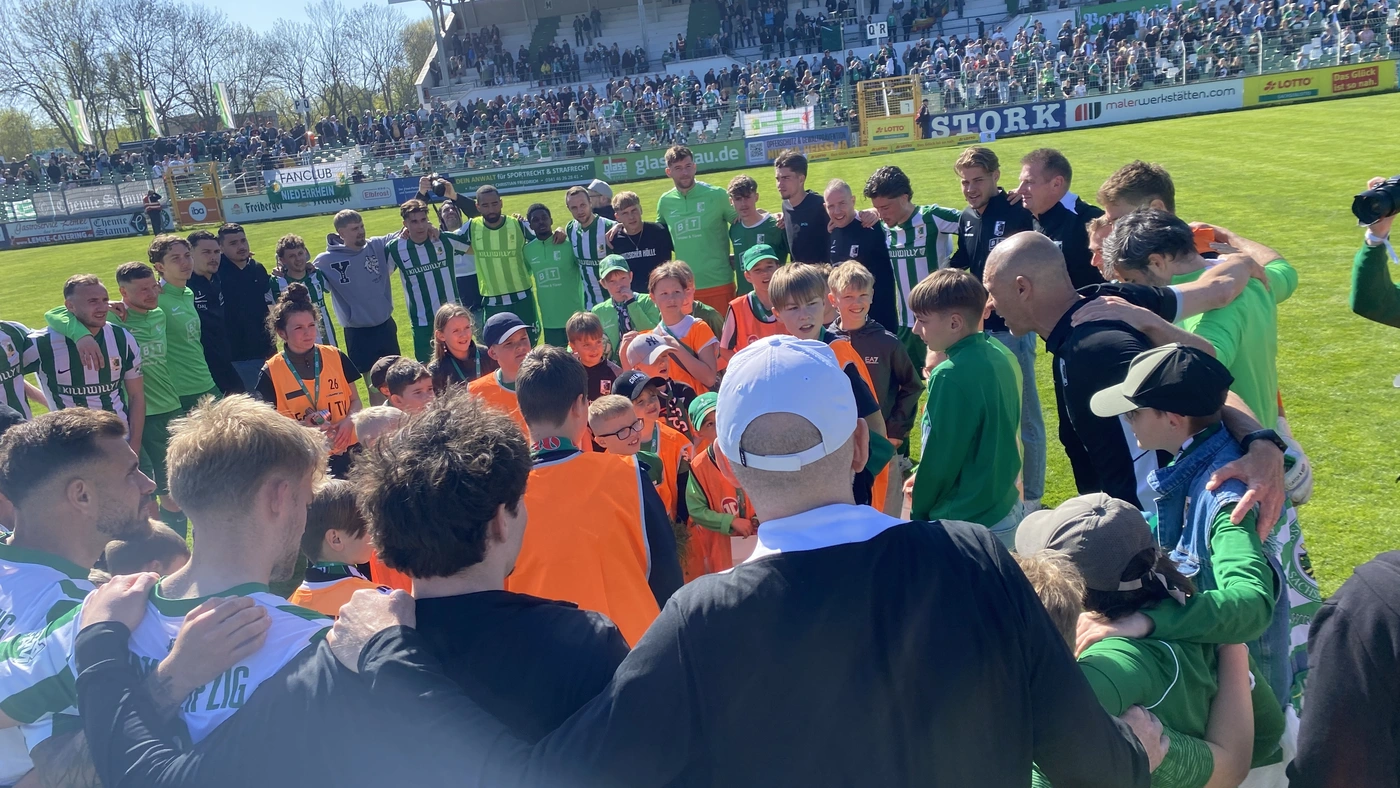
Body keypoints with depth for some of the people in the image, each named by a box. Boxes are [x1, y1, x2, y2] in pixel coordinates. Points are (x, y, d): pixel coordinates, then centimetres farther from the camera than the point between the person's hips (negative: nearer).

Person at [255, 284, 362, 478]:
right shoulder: (271, 372, -5)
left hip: (345, 452, 2)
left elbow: (355, 401, 8)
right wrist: (302, 426, -19)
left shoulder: (336, 357, 0)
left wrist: (348, 421, -13)